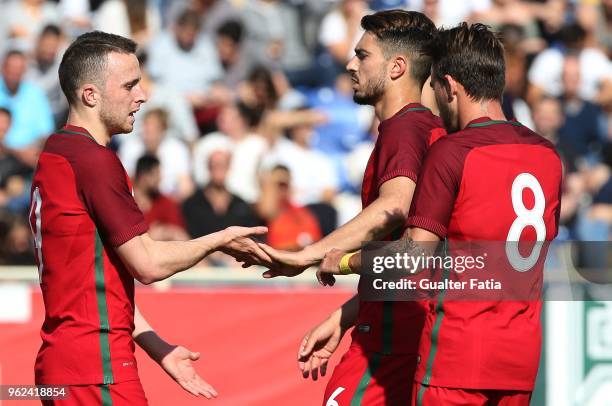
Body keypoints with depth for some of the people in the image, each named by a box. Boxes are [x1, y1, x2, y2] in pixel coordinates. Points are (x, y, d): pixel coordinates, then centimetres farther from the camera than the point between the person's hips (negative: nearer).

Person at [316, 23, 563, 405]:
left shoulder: (452, 151, -11)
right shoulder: (548, 154, 9)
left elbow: (414, 253, -15)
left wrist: (344, 261, 2)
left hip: (459, 349, -6)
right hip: (522, 357, 6)